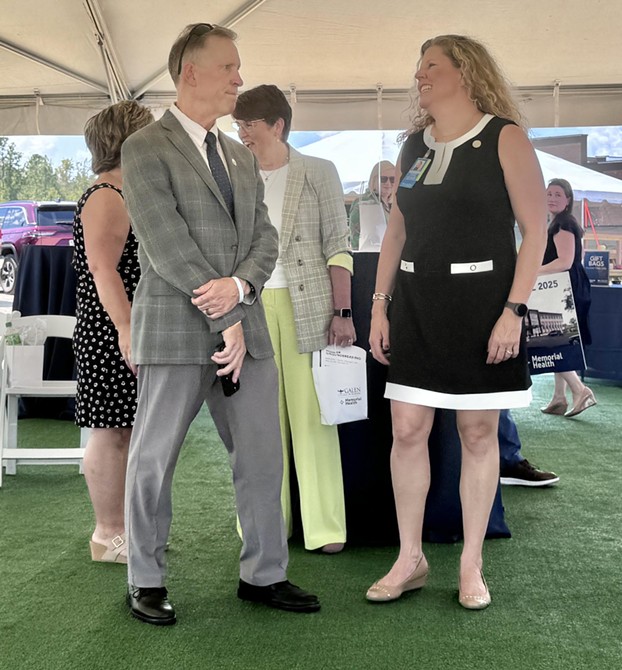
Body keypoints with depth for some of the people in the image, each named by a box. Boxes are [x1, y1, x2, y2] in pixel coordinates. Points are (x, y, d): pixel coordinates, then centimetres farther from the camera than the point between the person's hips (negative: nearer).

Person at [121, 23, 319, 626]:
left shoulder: (241, 156, 19)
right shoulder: (145, 148, -4)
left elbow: (264, 237, 12)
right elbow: (166, 246, -13)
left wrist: (240, 284, -10)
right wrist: (225, 322, -13)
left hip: (245, 328, 7)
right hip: (176, 332, -6)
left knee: (262, 457, 8)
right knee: (152, 462, 5)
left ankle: (263, 575, 22)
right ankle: (145, 582, 21)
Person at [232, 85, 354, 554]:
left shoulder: (318, 173, 5)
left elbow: (338, 245, 0)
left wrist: (342, 311, -7)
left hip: (307, 304, -3)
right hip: (250, 305, 3)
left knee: (312, 417, -1)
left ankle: (325, 527, 6)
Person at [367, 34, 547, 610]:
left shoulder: (504, 138, -3)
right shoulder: (413, 146, 13)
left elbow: (535, 229, -7)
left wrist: (514, 311, -14)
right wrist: (379, 305, 7)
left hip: (481, 300, -4)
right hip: (416, 303, 5)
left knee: (478, 432, 2)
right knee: (407, 429, 1)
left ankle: (472, 565, 16)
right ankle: (410, 559, 15)